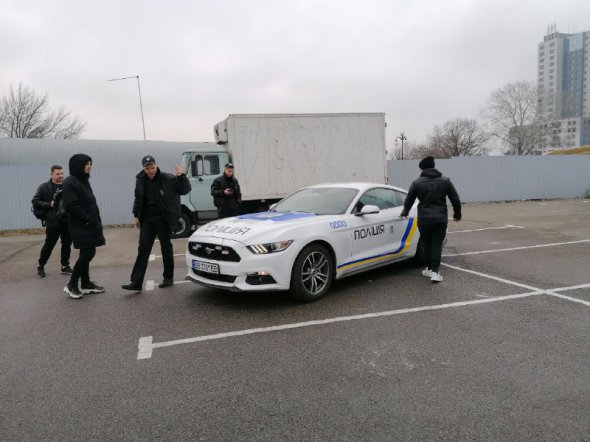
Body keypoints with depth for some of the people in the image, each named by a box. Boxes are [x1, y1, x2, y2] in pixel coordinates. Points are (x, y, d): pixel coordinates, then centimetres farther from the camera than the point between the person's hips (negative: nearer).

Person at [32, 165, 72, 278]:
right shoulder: (44, 187, 2)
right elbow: (35, 202, 0)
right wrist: (50, 204, -12)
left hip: (68, 221, 2)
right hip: (53, 222, -2)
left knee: (67, 244, 9)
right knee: (49, 245, 3)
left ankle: (65, 266, 22)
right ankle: (40, 266, 22)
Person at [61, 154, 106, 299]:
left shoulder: (83, 181, 16)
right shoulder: (70, 182, -12)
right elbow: (71, 206, -21)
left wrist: (96, 220, 8)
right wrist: (88, 219, -19)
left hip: (89, 225, 9)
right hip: (80, 226, -9)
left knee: (87, 254, 11)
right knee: (87, 253, -9)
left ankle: (86, 284, 19)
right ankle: (72, 285, 3)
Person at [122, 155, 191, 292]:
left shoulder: (168, 179, -10)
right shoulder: (140, 181, 4)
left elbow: (185, 190, -9)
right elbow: (138, 199, 15)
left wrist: (181, 176, -25)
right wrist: (136, 215, 12)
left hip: (163, 219, -4)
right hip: (147, 219, 4)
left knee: (166, 248, 8)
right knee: (143, 249, 1)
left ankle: (168, 277, 23)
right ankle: (136, 282, 1)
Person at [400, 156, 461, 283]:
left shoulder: (417, 182, -1)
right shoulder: (445, 180, 4)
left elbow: (409, 200, 6)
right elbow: (455, 199, 6)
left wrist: (404, 212, 25)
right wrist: (457, 214, 21)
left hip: (424, 219, 0)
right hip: (440, 218, 0)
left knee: (427, 244, 14)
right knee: (437, 244, 3)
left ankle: (429, 269, 22)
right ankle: (434, 272, -5)